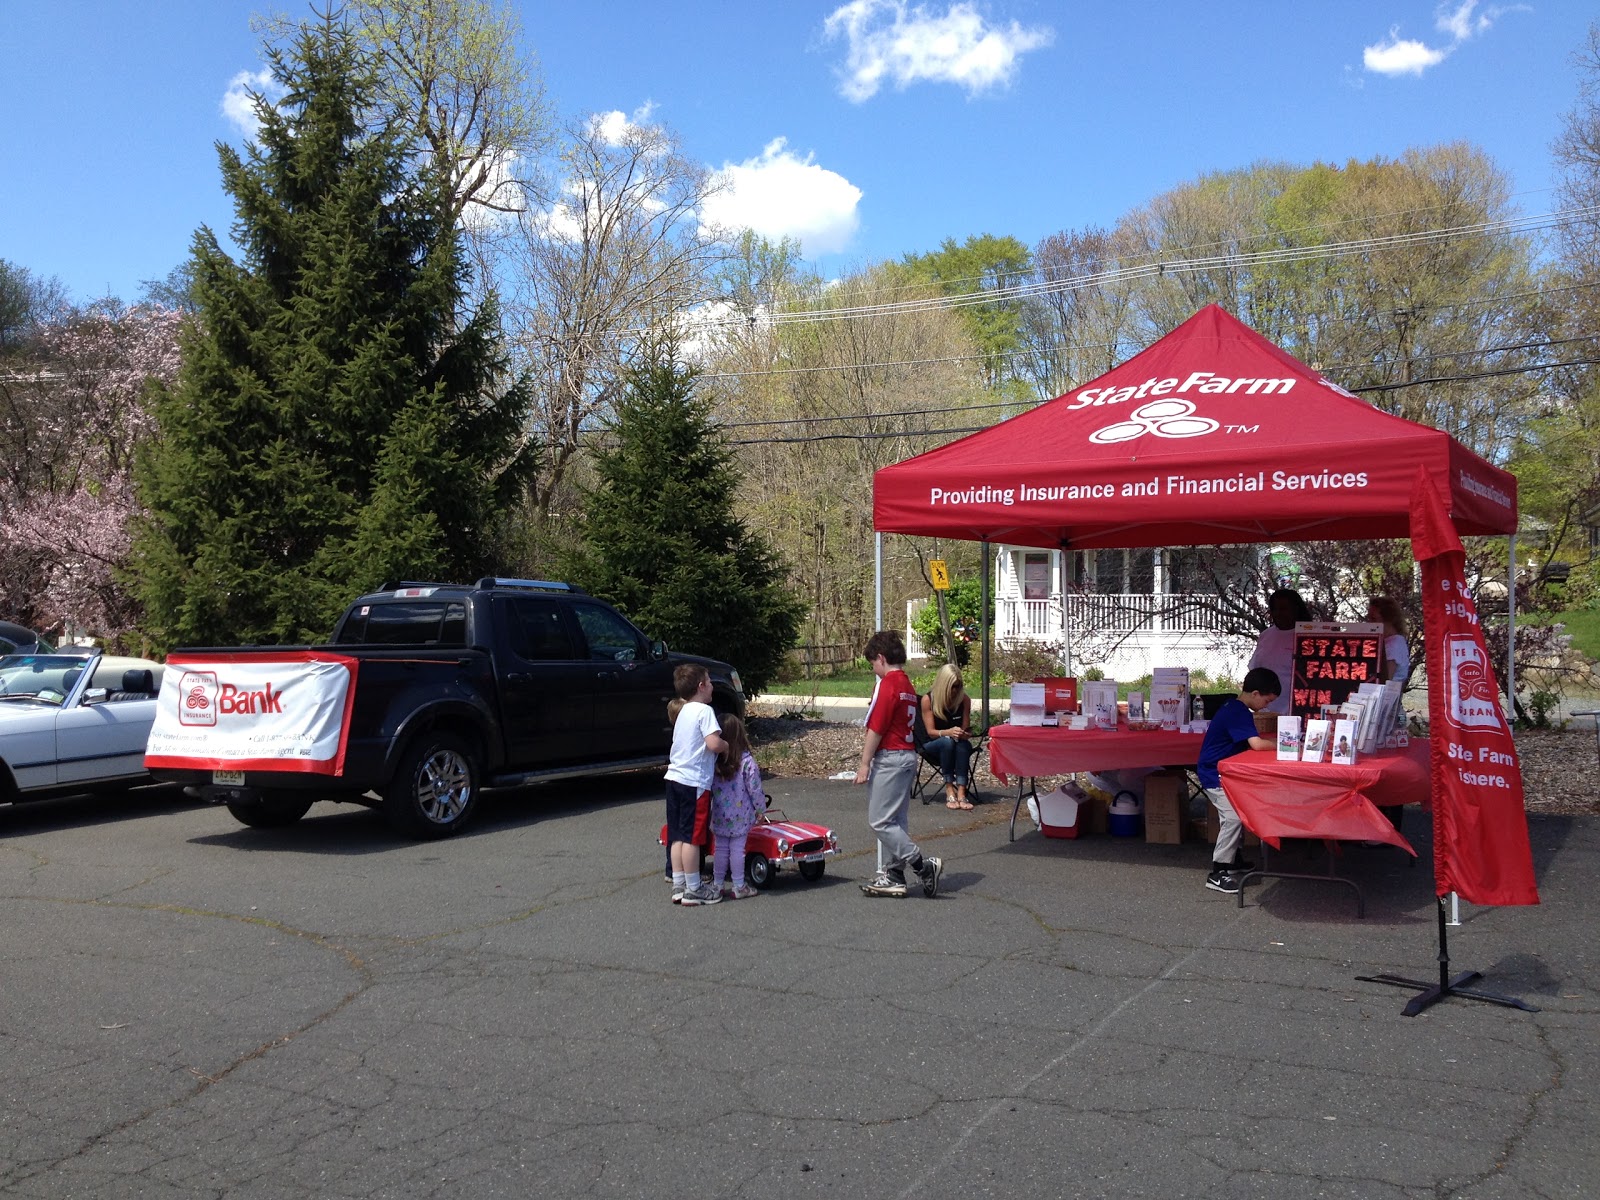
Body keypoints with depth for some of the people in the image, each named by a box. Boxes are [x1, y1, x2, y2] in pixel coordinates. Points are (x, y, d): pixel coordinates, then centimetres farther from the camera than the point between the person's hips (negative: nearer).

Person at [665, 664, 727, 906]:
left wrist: (713, 764, 18)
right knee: (691, 837, -2)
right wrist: (731, 747, -3)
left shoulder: (684, 712, 18)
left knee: (677, 835, 10)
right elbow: (713, 743, -21)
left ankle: (678, 886, 15)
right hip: (694, 781, -8)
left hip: (674, 777, 8)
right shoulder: (704, 711, -10)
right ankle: (693, 890, 4)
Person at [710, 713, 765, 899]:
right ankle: (738, 887, 10)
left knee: (721, 847, 13)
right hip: (740, 815, -3)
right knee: (737, 848, 3)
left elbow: (709, 787, 2)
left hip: (719, 814, 3)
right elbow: (754, 789, -11)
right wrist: (761, 809, 3)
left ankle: (718, 884, 21)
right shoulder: (746, 761, -15)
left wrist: (710, 810, 13)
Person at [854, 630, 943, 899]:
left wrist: (865, 763, -12)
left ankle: (923, 864, -8)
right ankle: (893, 876, 15)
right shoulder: (907, 685, 15)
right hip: (907, 756, 10)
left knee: (880, 821, -7)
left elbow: (876, 728, -17)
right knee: (895, 821, 12)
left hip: (889, 757, -10)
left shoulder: (888, 684, -14)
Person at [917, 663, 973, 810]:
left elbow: (966, 728, 1)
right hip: (932, 745, -2)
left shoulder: (964, 699, -6)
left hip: (958, 744, 2)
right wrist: (948, 732, -34)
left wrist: (964, 734, -25)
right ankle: (949, 789, -35)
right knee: (947, 741, -36)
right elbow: (931, 732, -13)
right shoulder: (928, 700, -13)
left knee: (964, 744, -34)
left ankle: (961, 792, -44)